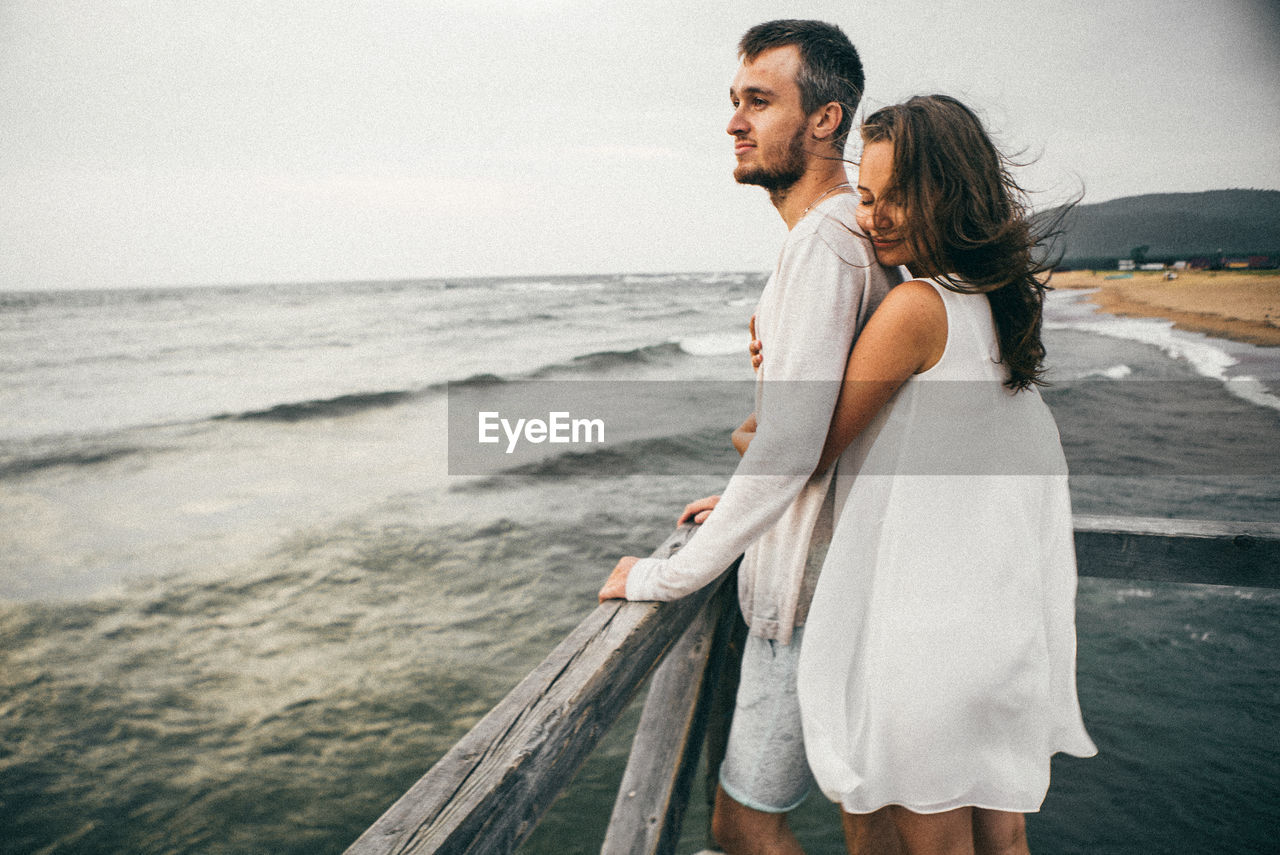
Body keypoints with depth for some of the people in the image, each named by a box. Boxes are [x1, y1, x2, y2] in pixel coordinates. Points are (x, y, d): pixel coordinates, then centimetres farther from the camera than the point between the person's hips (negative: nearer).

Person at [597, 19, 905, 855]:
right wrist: (744, 500, 22)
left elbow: (788, 449, -28)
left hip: (813, 595, -10)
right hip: (858, 565, 10)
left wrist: (668, 575, -19)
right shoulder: (862, 234, 11)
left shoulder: (823, 242, -22)